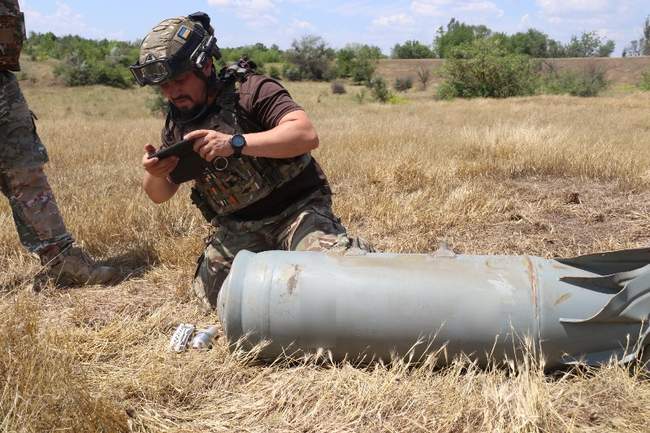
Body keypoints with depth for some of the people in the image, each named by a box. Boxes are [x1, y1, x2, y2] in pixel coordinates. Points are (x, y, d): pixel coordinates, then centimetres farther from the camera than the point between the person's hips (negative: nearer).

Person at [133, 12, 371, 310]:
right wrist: (154, 175, -15)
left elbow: (307, 135, -30)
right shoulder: (176, 124, 4)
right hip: (237, 228, 7)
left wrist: (234, 143, -36)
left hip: (295, 209, -6)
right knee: (211, 297, 11)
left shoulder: (249, 90, -15)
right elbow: (161, 195, 10)